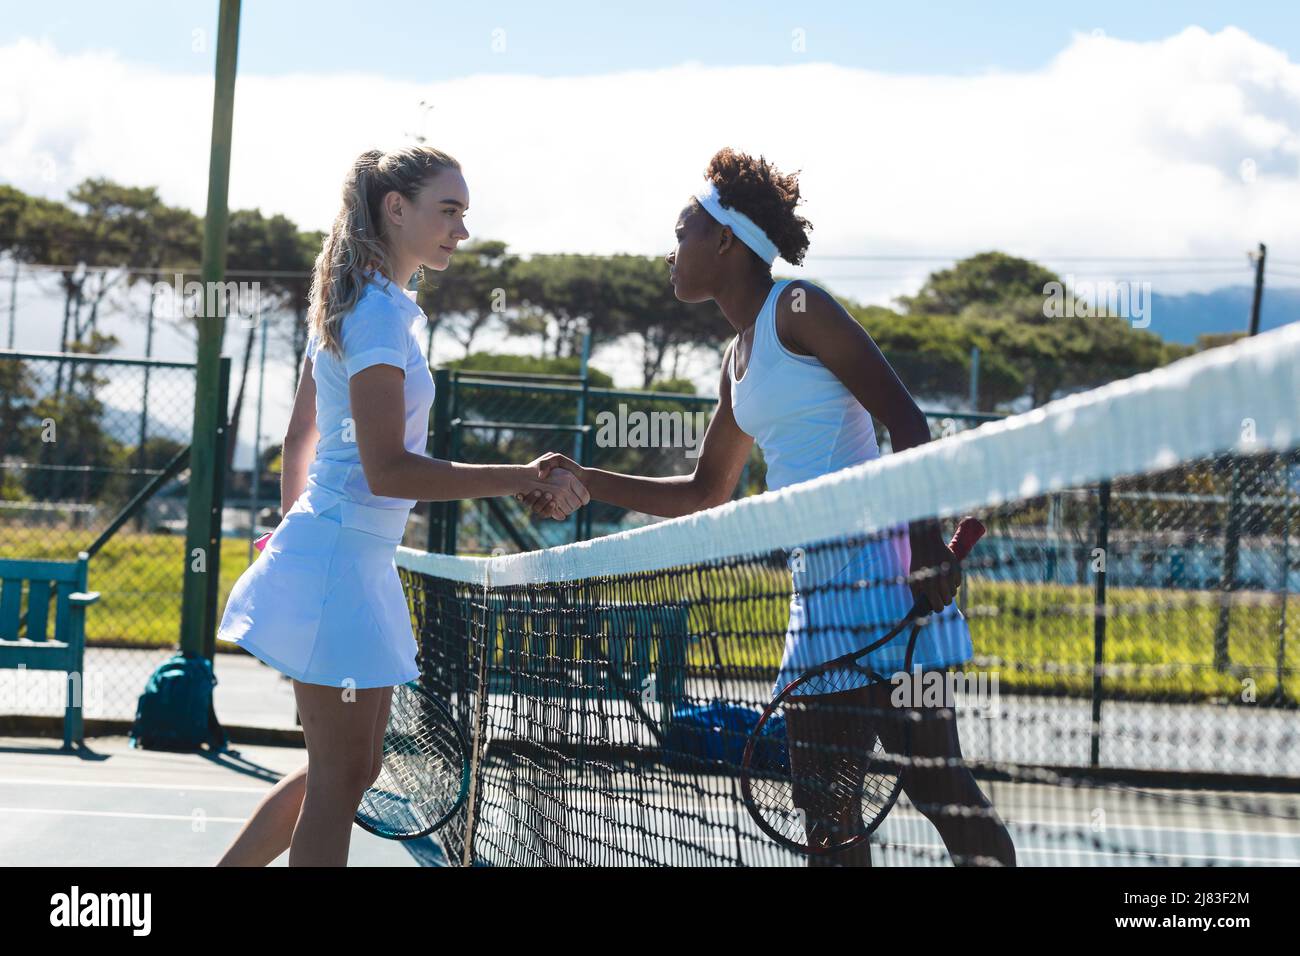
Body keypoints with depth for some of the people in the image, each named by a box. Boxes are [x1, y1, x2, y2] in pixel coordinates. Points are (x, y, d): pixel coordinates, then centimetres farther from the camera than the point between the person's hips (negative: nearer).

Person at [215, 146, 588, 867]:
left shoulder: (350, 306, 14)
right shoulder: (380, 314, -16)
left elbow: (300, 435, 22)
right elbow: (386, 468, -24)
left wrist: (296, 532, 29)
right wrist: (523, 480, -26)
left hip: (354, 559, 10)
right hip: (340, 560, -10)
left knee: (350, 769, 16)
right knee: (341, 778, -4)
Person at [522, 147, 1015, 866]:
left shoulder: (797, 309, -4)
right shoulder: (738, 360, 22)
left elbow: (906, 420, -12)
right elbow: (705, 494, 31)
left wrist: (927, 539, -24)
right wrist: (584, 481, 22)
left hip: (877, 559, -9)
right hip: (818, 582, 9)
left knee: (935, 783, -13)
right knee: (825, 806, 6)